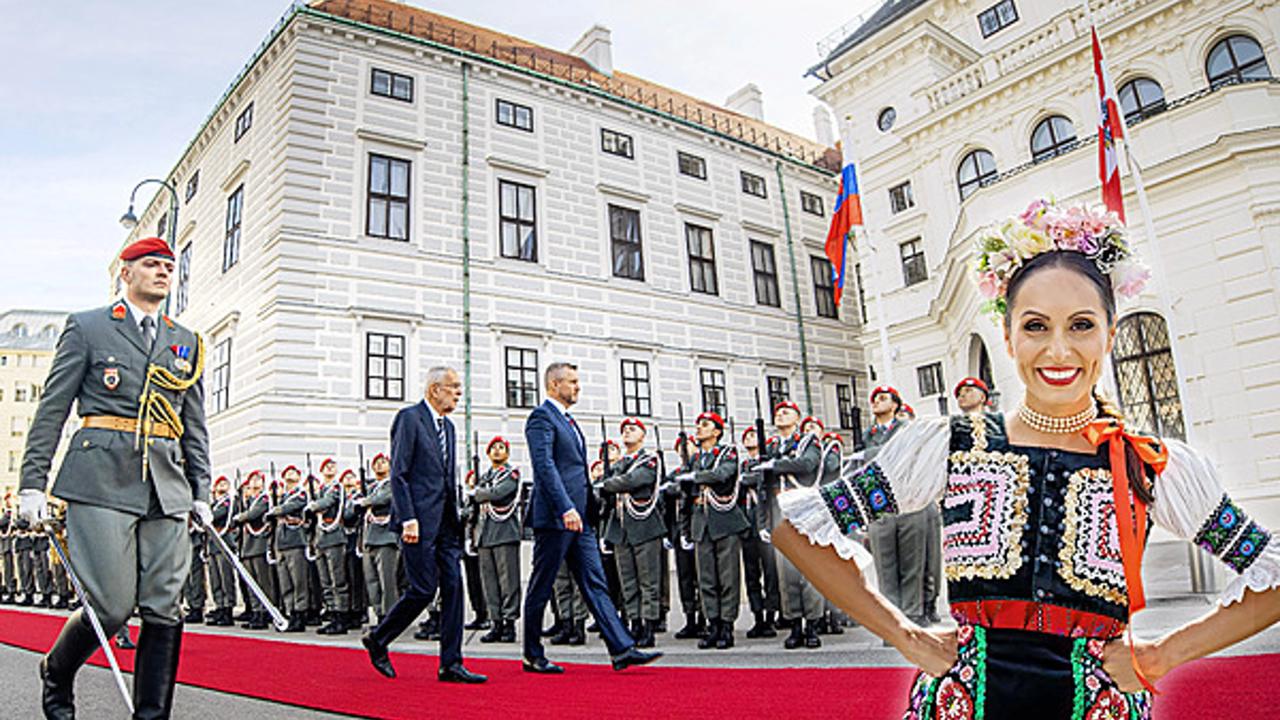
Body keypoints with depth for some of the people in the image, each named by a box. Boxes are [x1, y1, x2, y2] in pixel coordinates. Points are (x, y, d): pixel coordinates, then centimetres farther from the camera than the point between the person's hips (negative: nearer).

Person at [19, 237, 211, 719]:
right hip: (102, 480, -3)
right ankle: (55, 671, 27)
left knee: (164, 610, 0)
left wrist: (201, 491, 11)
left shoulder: (187, 343, 17)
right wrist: (33, 483, -2)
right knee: (112, 605, -5)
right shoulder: (87, 327, 8)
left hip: (167, 487, 4)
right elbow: (51, 409, 5)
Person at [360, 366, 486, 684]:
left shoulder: (448, 426, 17)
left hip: (446, 523, 8)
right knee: (424, 589, -4)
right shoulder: (409, 418, -7)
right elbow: (398, 473, -12)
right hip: (420, 521, -7)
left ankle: (451, 665, 8)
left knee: (453, 587, 2)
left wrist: (457, 515, 15)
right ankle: (378, 639, 20)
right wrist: (408, 519, -18)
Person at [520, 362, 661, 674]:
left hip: (577, 518, 9)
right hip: (554, 518, -9)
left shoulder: (568, 421, 21)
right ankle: (532, 656, 15)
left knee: (595, 584, 4)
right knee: (541, 587, 3)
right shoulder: (541, 417, -9)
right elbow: (544, 465, -21)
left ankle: (622, 650, 4)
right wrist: (565, 508, -28)